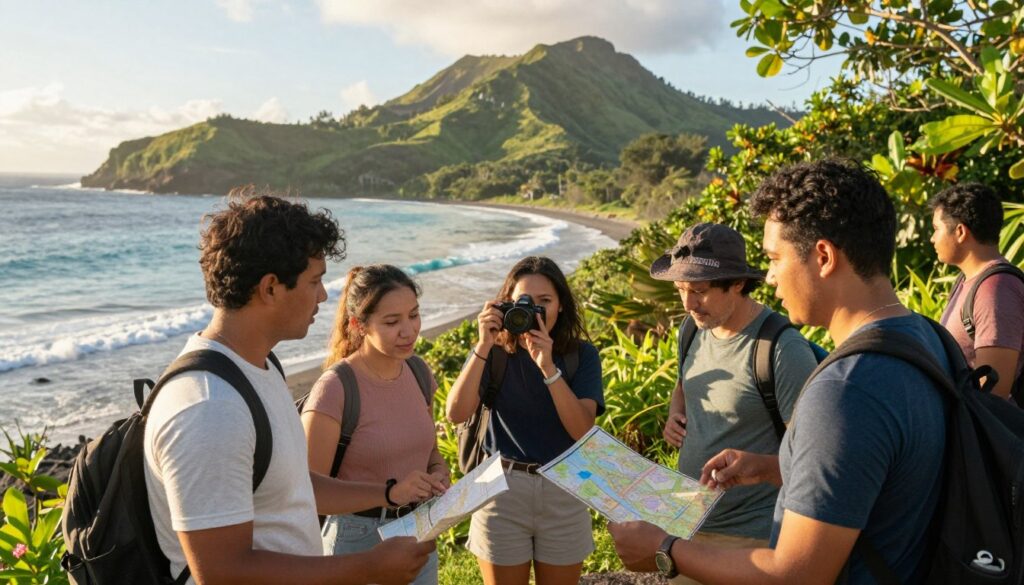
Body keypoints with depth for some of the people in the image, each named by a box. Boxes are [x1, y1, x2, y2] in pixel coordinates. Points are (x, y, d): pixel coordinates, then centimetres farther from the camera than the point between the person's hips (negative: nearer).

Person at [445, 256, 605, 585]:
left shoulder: (582, 355, -5)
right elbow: (456, 413, -18)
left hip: (564, 492, 1)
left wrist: (548, 367, -27)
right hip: (502, 489, 0)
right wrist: (483, 347, -25)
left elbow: (583, 430, -17)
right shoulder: (495, 352, -5)